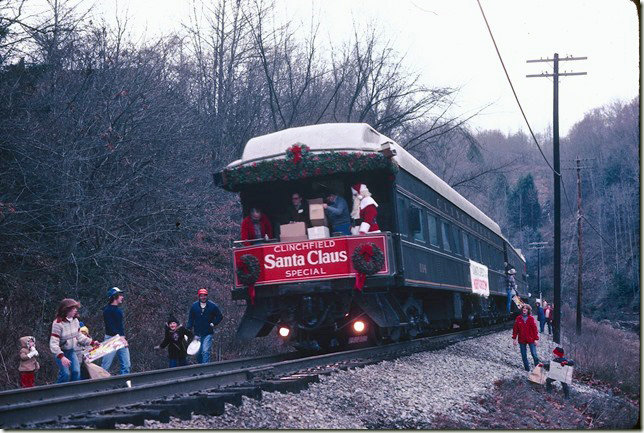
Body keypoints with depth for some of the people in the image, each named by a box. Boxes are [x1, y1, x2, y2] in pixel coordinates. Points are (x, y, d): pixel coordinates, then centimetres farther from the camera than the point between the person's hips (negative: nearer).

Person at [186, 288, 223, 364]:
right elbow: (190, 320, 8)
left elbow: (220, 316, 8)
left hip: (208, 334, -3)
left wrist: (213, 323, -5)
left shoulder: (212, 306, -1)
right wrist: (188, 330, -1)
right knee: (198, 353, 10)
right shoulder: (194, 306, 4)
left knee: (205, 351, -14)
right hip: (197, 334, 3)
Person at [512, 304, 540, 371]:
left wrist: (536, 339, -7)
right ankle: (527, 368, 20)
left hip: (531, 339, -2)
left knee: (534, 354, -5)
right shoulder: (518, 318, 1)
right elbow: (515, 329, 4)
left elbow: (535, 329, -3)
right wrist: (514, 338, 1)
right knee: (524, 355, 8)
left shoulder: (531, 318, -4)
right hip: (522, 340, 2)